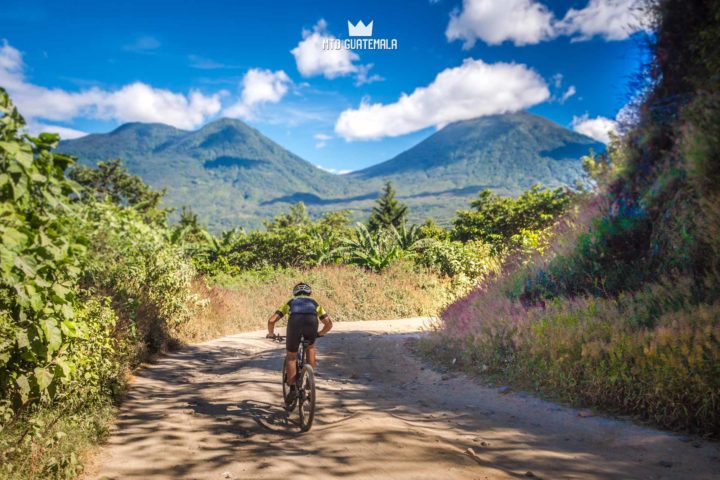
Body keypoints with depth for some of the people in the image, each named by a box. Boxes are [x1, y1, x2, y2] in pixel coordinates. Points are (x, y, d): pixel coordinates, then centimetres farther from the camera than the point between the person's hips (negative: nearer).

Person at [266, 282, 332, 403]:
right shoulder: (314, 303, 39)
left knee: (291, 356, 20)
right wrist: (320, 333, 54)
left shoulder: (290, 302, 37)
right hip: (311, 321, 1)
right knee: (310, 347, 33)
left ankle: (292, 389, 12)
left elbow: (271, 320, 28)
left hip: (294, 321, -1)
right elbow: (329, 323, 37)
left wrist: (271, 333, 46)